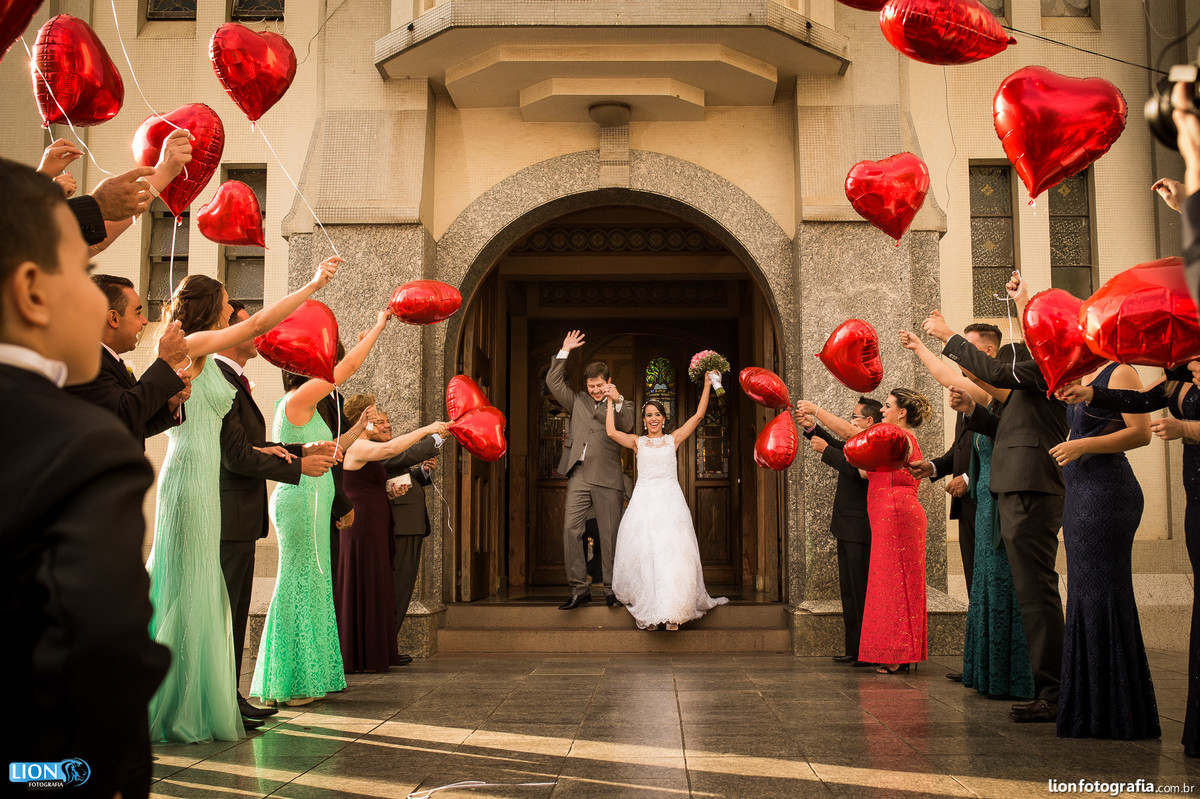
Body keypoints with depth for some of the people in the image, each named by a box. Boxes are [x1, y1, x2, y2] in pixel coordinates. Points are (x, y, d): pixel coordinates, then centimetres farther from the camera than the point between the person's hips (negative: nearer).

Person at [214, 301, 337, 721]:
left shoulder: (232, 380, 17)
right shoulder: (221, 381, -17)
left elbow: (255, 446, 19)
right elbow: (237, 456, -21)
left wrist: (305, 449, 11)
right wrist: (299, 466, -13)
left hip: (237, 515, 11)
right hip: (229, 516, -11)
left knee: (234, 612, 15)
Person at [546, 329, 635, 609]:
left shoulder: (620, 405, 12)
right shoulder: (578, 400, 20)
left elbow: (627, 427, -6)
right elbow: (553, 382, 13)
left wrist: (618, 401, -23)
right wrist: (564, 351, 7)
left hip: (607, 476, -2)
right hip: (578, 474, 3)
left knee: (610, 534, -1)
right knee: (571, 529, -4)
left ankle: (612, 589, 7)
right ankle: (579, 588, 2)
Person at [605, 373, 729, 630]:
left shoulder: (673, 439, 14)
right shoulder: (637, 442, 12)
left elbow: (698, 415, 11)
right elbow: (611, 431, -1)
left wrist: (707, 386, 9)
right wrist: (611, 403, 6)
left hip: (671, 502, 0)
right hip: (645, 501, 0)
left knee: (673, 553, -11)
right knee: (645, 554, -7)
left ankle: (672, 612, -8)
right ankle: (648, 611, 0)